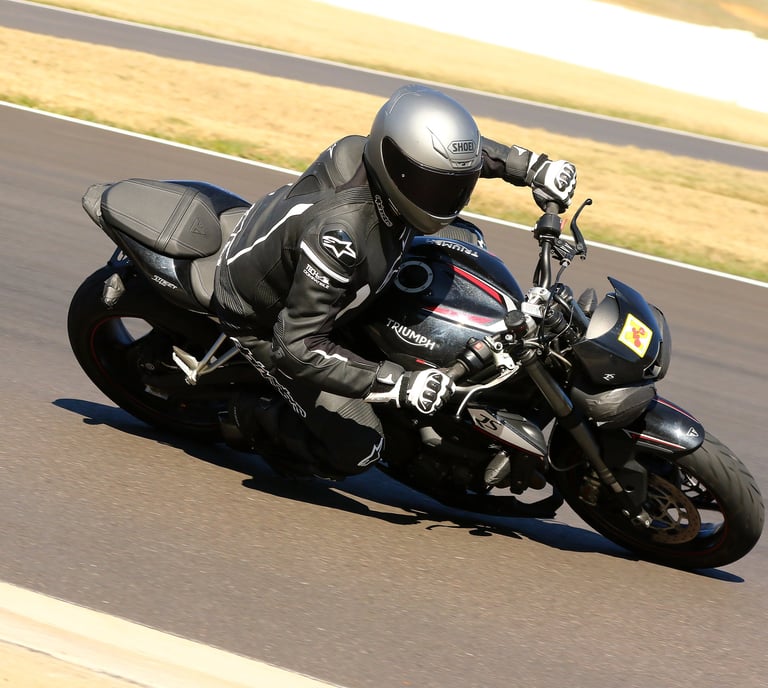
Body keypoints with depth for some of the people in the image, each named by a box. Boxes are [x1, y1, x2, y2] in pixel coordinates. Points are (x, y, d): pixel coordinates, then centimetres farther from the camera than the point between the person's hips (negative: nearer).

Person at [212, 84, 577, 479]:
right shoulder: (341, 233, -45)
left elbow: (458, 150, 3)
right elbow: (297, 348, -40)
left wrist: (534, 168, -8)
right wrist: (398, 386, -43)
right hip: (266, 323, -8)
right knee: (358, 448, -13)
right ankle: (246, 418, 9)